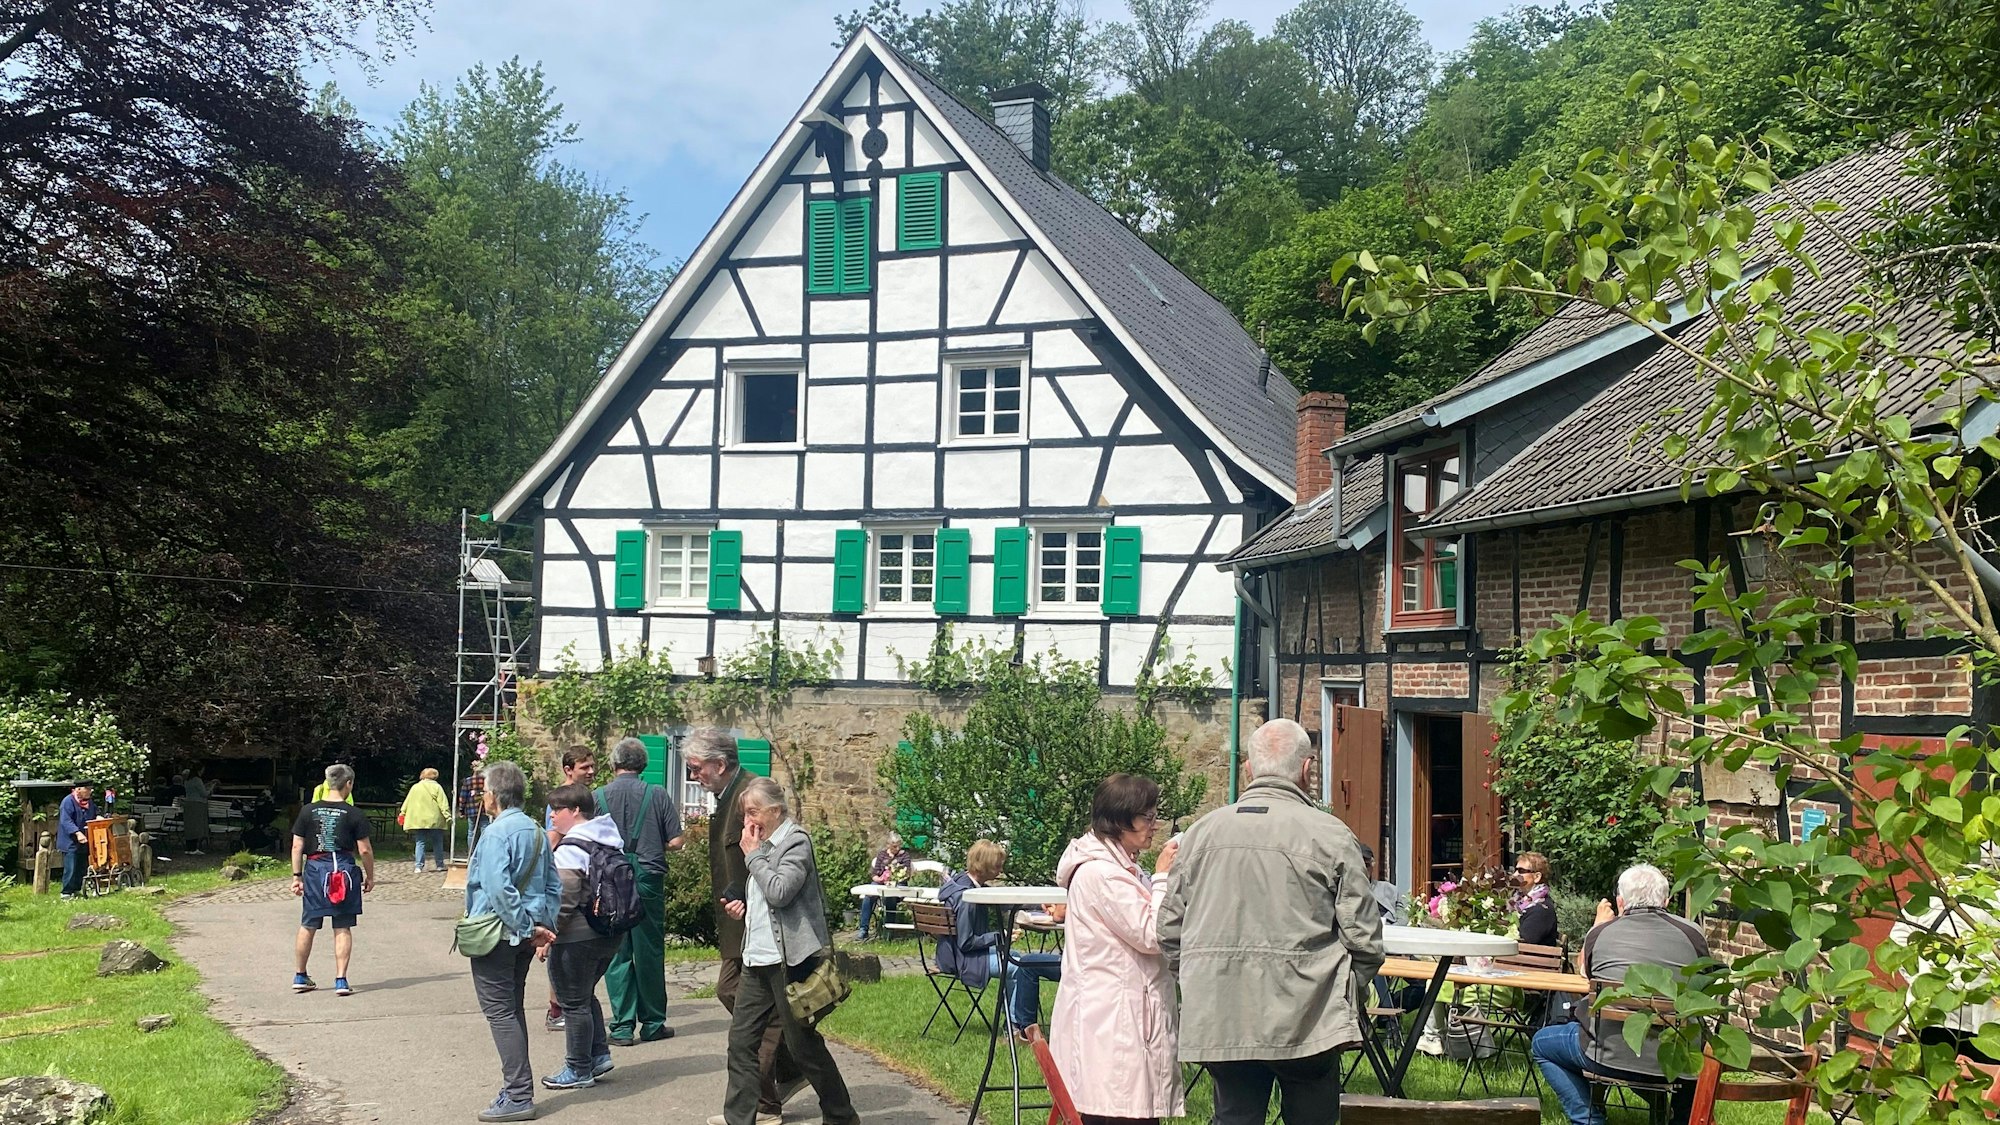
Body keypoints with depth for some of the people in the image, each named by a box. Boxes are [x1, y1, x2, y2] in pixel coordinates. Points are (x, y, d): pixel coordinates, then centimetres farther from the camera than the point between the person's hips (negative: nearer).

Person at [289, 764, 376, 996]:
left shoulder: (308, 811, 2)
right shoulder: (354, 815, -5)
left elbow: (297, 846, 3)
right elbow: (365, 850, -4)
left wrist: (297, 876, 11)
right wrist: (370, 877, 8)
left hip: (315, 869, 2)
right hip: (344, 870, -2)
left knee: (307, 926, 15)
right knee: (343, 929, 5)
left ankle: (300, 977, 25)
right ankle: (341, 981, 2)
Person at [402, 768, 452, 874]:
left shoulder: (415, 787, 8)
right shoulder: (436, 787, -2)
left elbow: (407, 802, 12)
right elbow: (443, 803, -9)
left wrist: (403, 814, 22)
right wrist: (448, 816, -9)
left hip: (418, 821, 2)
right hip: (434, 820, -2)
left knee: (420, 843, 5)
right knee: (437, 843, 9)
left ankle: (419, 866, -3)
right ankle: (440, 865, 14)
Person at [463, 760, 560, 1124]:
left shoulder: (496, 833, -16)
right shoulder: (537, 832, 9)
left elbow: (498, 889, -25)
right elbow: (553, 886, 11)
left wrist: (527, 928, -19)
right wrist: (544, 926, 5)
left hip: (497, 934, -8)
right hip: (524, 936, 8)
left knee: (501, 1013, -4)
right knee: (514, 1010, 17)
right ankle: (517, 1087, 22)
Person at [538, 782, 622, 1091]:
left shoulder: (570, 849, -19)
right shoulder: (610, 841, 9)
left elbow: (564, 900, -22)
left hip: (577, 938, -9)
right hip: (609, 935, 9)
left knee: (574, 1003, 3)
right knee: (586, 996, 23)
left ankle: (579, 1070, 12)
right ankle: (599, 1054, 23)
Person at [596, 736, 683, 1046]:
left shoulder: (599, 796, -2)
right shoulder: (659, 795, -3)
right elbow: (675, 841, -3)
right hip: (649, 879, 0)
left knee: (617, 954, 6)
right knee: (650, 952, 9)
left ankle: (623, 1027, 6)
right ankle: (652, 1023, 16)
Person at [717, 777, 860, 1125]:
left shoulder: (796, 841, -10)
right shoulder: (762, 844, 15)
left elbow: (779, 892, -22)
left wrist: (753, 854, -12)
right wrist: (745, 906, 7)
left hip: (788, 958, -8)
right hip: (758, 956, 8)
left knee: (803, 1043, 0)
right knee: (742, 1039, 4)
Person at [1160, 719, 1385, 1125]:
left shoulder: (1202, 832, 5)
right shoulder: (1330, 836, -6)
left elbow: (1170, 930, 8)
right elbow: (1363, 936, -5)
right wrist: (1346, 997, 12)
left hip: (1220, 1021, 3)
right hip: (1304, 1020, -3)